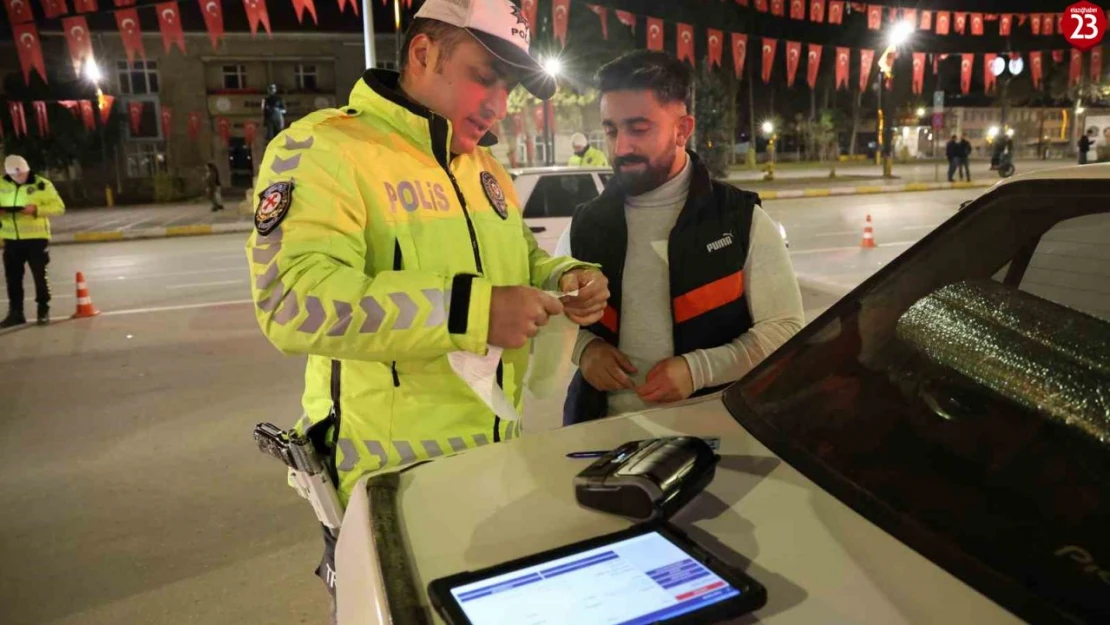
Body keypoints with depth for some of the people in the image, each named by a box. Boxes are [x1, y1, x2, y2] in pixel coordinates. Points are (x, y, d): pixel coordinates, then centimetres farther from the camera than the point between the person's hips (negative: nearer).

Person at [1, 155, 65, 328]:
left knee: (40, 275, 2)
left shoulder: (42, 185, -7)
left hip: (36, 238, -4)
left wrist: (36, 209, -23)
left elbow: (59, 207, -8)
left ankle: (43, 311, 14)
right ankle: (16, 312, 21)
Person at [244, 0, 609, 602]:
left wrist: (566, 279, -2)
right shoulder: (322, 148, -16)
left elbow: (520, 259, 22)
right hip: (390, 482, -7)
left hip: (497, 462, 8)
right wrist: (470, 311, -33)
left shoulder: (487, 169, 9)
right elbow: (293, 297, -30)